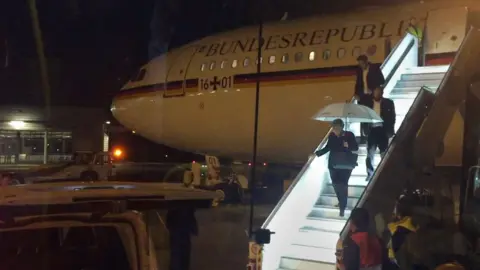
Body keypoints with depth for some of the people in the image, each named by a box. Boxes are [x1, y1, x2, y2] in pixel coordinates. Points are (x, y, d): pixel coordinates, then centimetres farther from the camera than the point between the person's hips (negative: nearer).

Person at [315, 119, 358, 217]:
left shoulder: (349, 135, -10)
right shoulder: (331, 136, -2)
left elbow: (356, 148, -7)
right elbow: (327, 148, 8)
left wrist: (348, 146, -26)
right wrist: (317, 153, -1)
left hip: (345, 165, -4)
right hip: (333, 165, 4)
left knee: (343, 185, -8)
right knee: (336, 184, 11)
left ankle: (342, 207, 1)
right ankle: (342, 202, 35)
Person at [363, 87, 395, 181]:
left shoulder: (388, 103, 1)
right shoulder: (368, 102, 4)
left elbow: (392, 117, 0)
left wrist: (390, 131, -8)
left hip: (382, 130, -1)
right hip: (371, 130, 1)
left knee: (384, 154, 4)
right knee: (370, 154, 5)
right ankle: (370, 174, 14)